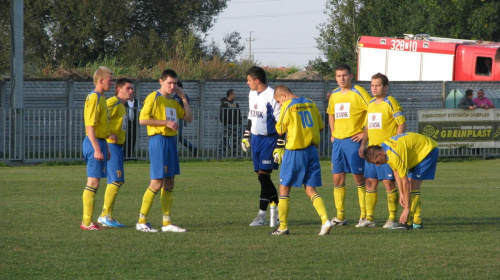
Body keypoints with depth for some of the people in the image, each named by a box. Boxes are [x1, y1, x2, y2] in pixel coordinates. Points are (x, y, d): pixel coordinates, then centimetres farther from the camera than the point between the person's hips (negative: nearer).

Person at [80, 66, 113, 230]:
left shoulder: (101, 98, 18)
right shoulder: (94, 98, -14)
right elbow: (90, 126, -20)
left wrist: (105, 148, 25)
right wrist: (97, 149, -24)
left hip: (99, 142, 10)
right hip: (94, 143, -10)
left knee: (94, 182, 10)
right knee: (93, 182, -9)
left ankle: (87, 221, 13)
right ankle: (87, 222, -8)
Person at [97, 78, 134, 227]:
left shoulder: (122, 105, 20)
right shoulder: (113, 102, -12)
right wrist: (108, 134, -21)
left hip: (118, 146, 10)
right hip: (111, 145, -10)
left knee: (116, 182, 10)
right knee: (116, 181, -12)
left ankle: (108, 217, 13)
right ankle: (105, 215, -10)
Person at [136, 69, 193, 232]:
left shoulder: (173, 102, 18)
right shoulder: (153, 98, -5)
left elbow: (189, 118, 19)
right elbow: (142, 119, -14)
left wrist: (184, 98, 11)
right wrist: (166, 122, -16)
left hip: (171, 141, 8)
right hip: (159, 140, -8)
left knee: (169, 183, 7)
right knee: (157, 183, -11)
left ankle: (167, 223, 10)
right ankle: (141, 221, -5)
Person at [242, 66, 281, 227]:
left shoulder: (272, 96, -15)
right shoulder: (252, 94, 11)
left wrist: (280, 146, -18)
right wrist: (246, 137, 24)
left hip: (269, 139, -8)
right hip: (256, 139, 8)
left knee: (263, 176, -10)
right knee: (261, 176, 7)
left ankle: (262, 215, -6)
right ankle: (276, 210, 17)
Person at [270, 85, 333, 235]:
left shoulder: (288, 106, -10)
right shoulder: (310, 104, 8)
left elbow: (280, 131, -4)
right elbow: (320, 126, 13)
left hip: (295, 152, -6)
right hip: (312, 150, 6)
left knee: (284, 188, 7)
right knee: (310, 190, 8)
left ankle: (283, 227, 9)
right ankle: (325, 220, -10)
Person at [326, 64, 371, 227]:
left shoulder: (359, 93, -7)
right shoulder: (334, 95, 13)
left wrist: (366, 133, -12)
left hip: (353, 140, -6)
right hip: (338, 140, 6)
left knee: (359, 177, -3)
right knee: (337, 179, 4)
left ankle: (364, 215, 3)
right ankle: (340, 216, 9)